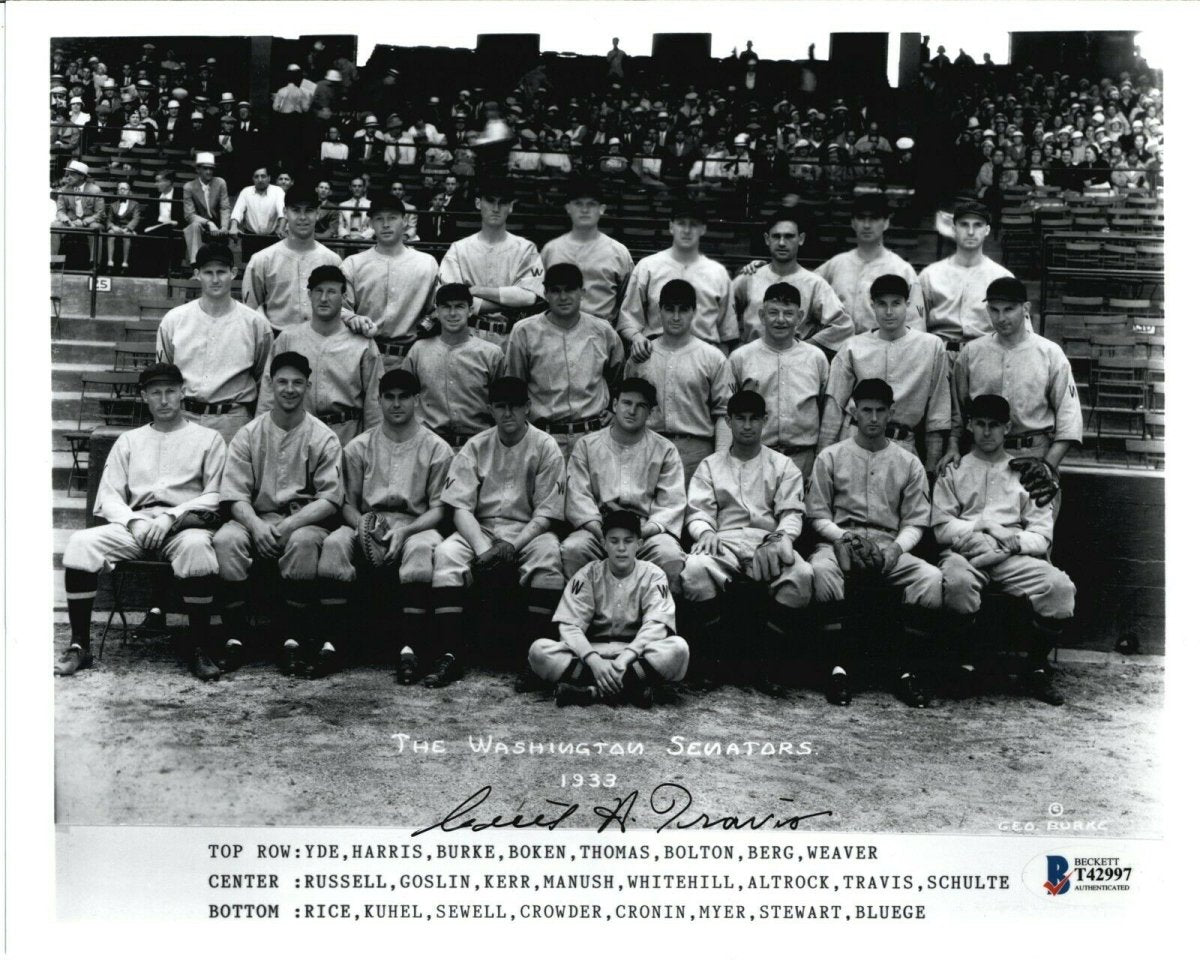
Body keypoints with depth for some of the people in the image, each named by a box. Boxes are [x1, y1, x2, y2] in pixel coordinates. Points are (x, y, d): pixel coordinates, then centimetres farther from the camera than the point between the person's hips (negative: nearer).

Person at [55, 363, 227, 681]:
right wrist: (135, 521, -7)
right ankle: (80, 646, -19)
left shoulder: (208, 438, 14)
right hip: (134, 525, 3)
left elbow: (215, 496, 3)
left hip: (186, 525, -3)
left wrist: (171, 517, -12)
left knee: (195, 545, -39)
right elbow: (108, 497, 14)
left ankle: (199, 648, -29)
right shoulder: (128, 441, 23)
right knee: (81, 542, -26)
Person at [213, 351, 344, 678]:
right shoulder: (248, 434, 9)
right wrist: (256, 525, -19)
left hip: (305, 520, -2)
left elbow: (330, 499, -4)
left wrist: (290, 524, -19)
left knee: (303, 541, -36)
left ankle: (293, 639, -27)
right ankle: (235, 636, -21)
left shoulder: (323, 437, 4)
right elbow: (235, 495, 2)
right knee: (226, 539, -30)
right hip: (256, 518, 2)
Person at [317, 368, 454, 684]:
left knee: (422, 548, -38)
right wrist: (364, 525, -14)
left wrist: (404, 531, -17)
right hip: (366, 525, 2)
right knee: (334, 543, -31)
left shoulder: (436, 448, 6)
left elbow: (438, 508, 1)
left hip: (416, 525, -2)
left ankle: (409, 648, -40)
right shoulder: (358, 447, 12)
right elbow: (347, 503, 10)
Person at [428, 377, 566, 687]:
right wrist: (483, 549, -20)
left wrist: (513, 546, -20)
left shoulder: (545, 447, -1)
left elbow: (546, 513, -5)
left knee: (548, 552, -34)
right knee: (446, 553, -27)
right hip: (480, 530, 2)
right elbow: (461, 508, -3)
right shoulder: (475, 447, 4)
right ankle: (449, 655, -26)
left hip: (528, 532, -2)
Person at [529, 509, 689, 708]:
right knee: (539, 650, -26)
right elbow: (569, 625, -9)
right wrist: (594, 660, -28)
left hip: (636, 653, -1)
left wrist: (625, 658, -31)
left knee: (678, 647, -31)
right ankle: (631, 687, -33)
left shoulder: (652, 575, 0)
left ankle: (594, 691, -32)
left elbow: (656, 624, -13)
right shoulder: (588, 575, 1)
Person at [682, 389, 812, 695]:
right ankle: (714, 656, -18)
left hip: (769, 543, 0)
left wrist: (780, 538, -14)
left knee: (802, 574, -34)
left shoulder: (783, 466, 19)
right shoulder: (710, 465, 20)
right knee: (695, 568, -36)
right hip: (724, 542, 0)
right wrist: (705, 532, -14)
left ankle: (765, 662, -23)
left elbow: (791, 512, 8)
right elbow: (698, 511, 9)